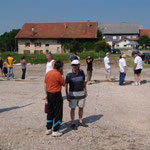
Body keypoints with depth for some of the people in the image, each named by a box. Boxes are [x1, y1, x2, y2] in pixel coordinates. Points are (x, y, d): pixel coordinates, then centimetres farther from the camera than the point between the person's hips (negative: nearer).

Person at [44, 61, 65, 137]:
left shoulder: (48, 73, 6)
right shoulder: (58, 74, -16)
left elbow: (45, 85, 12)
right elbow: (63, 84, -5)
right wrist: (62, 75, 2)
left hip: (49, 94, 7)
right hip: (56, 94, -7)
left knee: (50, 111, 18)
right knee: (57, 113, 3)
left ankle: (48, 129, 26)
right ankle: (55, 131, 6)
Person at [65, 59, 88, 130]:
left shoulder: (81, 72, -1)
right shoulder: (69, 74, -12)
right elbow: (66, 85, -8)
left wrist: (85, 90, 8)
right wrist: (67, 95, -10)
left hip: (81, 93, 4)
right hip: (73, 94, -4)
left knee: (81, 108, 12)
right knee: (73, 109, 3)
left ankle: (80, 121, 28)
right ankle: (72, 123, 15)